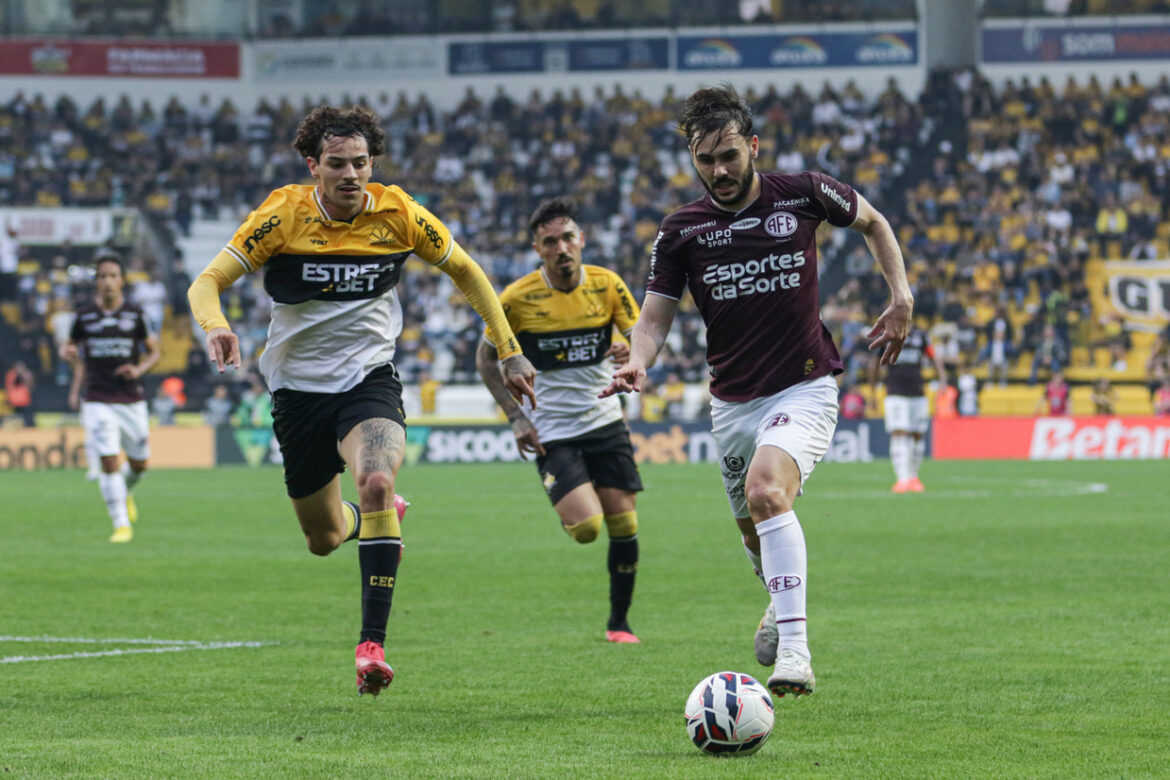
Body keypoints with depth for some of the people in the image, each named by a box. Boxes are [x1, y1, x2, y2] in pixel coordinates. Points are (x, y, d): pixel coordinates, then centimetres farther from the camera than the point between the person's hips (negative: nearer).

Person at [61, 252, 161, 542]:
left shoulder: (135, 313, -1)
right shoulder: (84, 314, 0)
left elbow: (155, 352, 8)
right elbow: (72, 348, 16)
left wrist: (138, 370, -12)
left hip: (132, 400, 1)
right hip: (98, 401, -1)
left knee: (140, 464, 8)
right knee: (109, 462, -13)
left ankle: (124, 492, 42)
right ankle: (121, 524, -6)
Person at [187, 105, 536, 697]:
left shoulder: (396, 214, -7)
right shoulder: (283, 215, -11)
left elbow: (465, 271, 8)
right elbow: (208, 281, -14)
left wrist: (509, 351, 5)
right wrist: (215, 325, -37)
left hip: (369, 379, -1)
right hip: (298, 389, 1)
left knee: (378, 483, -32)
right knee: (323, 538, 11)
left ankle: (371, 645, -28)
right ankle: (376, 518, 51)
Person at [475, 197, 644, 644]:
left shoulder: (607, 285, -4)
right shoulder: (519, 298, -11)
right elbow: (486, 358, 1)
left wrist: (632, 352, -20)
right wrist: (516, 417, -6)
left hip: (605, 422, 3)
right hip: (552, 433, -3)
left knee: (623, 527, -1)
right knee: (586, 527, -18)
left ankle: (619, 621, 17)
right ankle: (568, 508, 20)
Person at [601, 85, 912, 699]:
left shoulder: (803, 194, -5)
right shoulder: (680, 231, -2)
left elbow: (872, 221, 14)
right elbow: (655, 319, -2)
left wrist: (901, 296, 3)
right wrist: (638, 362, -25)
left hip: (804, 389, -4)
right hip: (732, 403, 4)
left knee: (766, 490, -30)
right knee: (755, 533, 15)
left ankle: (794, 650, -34)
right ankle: (783, 601, 51)